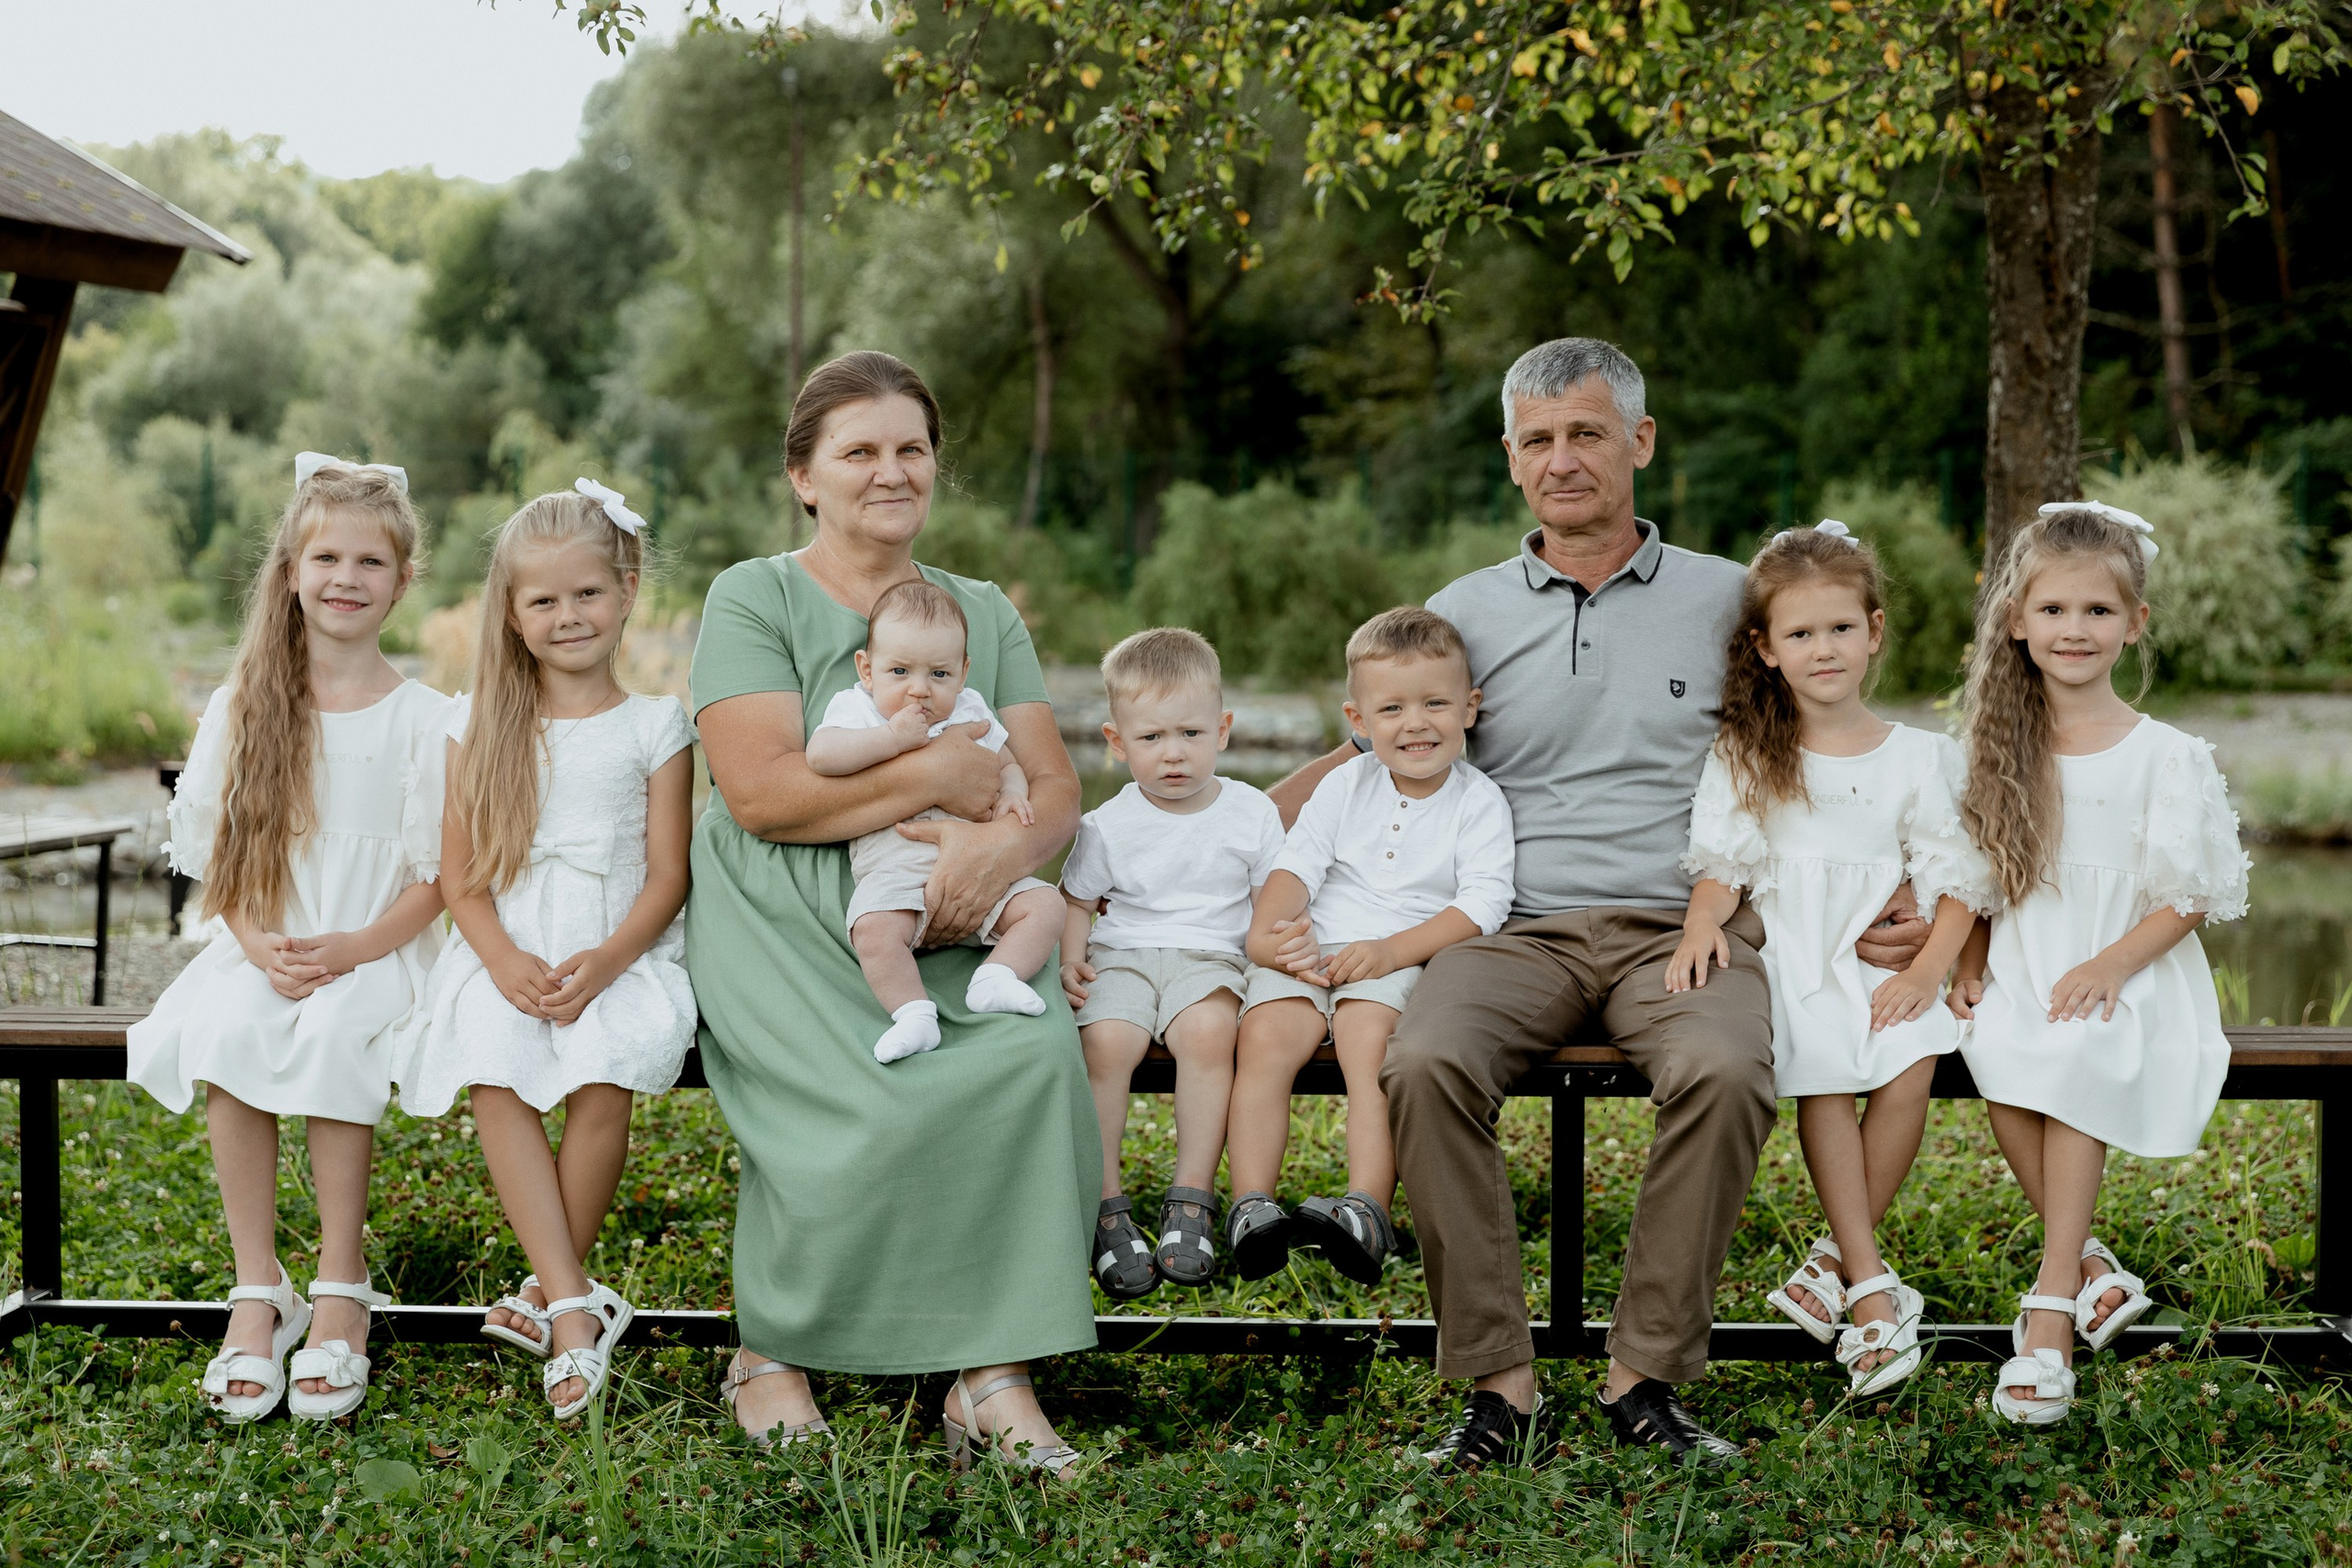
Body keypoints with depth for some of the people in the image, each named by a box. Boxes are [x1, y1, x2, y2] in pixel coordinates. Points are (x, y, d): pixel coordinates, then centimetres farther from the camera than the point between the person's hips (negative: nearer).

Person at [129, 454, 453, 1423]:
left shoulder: (423, 720, 1)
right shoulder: (242, 708, 8)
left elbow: (437, 875, -1)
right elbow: (215, 860, 8)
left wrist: (352, 949, -16)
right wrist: (261, 946, -11)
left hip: (378, 952, -2)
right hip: (263, 948, 2)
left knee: (333, 1039, -33)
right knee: (221, 1033, -29)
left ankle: (341, 1289, -20)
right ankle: (258, 1291, -20)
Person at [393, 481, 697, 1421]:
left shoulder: (655, 725, 7)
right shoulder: (482, 724, 11)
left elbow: (667, 875, 1)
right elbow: (460, 874, 7)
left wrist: (603, 963, -15)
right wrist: (504, 961, -11)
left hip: (621, 950, -1)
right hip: (505, 948, 2)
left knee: (602, 1078, -30)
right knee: (493, 1080, -28)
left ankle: (550, 1291, -11)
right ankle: (575, 1305, -27)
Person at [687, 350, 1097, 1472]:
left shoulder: (983, 612, 19)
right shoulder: (753, 598, 4)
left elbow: (1055, 787, 8)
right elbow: (759, 791, -10)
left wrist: (1002, 845, -15)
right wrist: (938, 777, -10)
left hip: (940, 928, 4)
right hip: (783, 921, -3)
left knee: (1035, 1053, -29)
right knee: (874, 1104, -31)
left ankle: (992, 1373, -22)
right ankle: (770, 1355, -6)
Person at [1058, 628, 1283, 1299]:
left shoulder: (1251, 812, 7)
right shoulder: (1108, 825, 6)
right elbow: (1077, 903, 13)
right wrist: (1070, 960, -6)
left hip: (1208, 957, -1)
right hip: (1122, 956, 1)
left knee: (1208, 1030, -34)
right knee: (1104, 1040, -31)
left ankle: (1192, 1201, -25)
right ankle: (1105, 1206, -20)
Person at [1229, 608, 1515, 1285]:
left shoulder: (1478, 803, 5)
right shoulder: (1345, 786, 15)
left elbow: (1483, 904, -5)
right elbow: (1298, 863, 9)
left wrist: (1393, 950, -17)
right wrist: (1270, 928, -13)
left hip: (1406, 961, -3)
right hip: (1312, 951, 3)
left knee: (1369, 1044, -33)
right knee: (1266, 1039, -25)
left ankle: (1368, 1211, -40)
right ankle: (1251, 1207, -30)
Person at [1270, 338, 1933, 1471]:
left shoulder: (1723, 601, 14)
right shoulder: (1465, 612, 16)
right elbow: (1362, 759, 18)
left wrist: (1894, 901, 2)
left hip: (1683, 928, 0)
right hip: (1518, 930, 1)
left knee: (1725, 1073, -35)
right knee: (1425, 1065, -32)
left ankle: (1649, 1374, -20)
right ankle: (1497, 1381, -22)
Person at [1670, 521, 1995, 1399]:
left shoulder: (1915, 758, 9)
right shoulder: (1745, 756, 9)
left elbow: (1955, 880, 6)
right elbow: (1721, 862, 2)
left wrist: (1927, 972, -10)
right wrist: (1702, 924, -20)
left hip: (1881, 955, 1)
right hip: (1785, 950, -1)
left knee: (1913, 1058, -27)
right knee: (1820, 1066, -28)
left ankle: (1840, 1257, -12)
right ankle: (1873, 1285, -23)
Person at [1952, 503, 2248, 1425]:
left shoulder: (2165, 757, -1)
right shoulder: (2002, 751, 9)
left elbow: (2190, 897, -2)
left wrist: (2112, 965, -16)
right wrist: (1970, 961, -3)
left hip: (2126, 979, -3)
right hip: (2022, 967, 3)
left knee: (2077, 1059, -33)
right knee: (1999, 1066, -29)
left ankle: (2052, 1303, -25)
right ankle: (2087, 1267, -16)